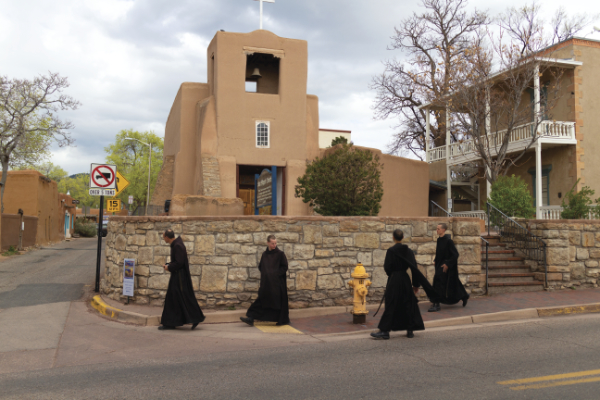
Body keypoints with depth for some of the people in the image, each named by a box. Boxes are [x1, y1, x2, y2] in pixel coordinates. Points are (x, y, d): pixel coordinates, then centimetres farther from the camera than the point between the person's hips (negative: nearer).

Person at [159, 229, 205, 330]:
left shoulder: (178, 246, -20)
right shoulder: (175, 245, 11)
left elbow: (179, 262, -24)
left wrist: (169, 267, -11)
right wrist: (167, 265, 7)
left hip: (180, 277, -11)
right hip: (176, 277, 11)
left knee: (184, 298, -4)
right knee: (171, 298, 11)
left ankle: (195, 319, 6)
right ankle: (170, 323, 17)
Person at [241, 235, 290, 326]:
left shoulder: (280, 254, -5)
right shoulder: (265, 254, 9)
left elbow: (284, 267, -6)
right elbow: (260, 267, 17)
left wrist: (275, 274, -12)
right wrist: (265, 273, 1)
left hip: (277, 283, -4)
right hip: (266, 283, 4)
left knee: (279, 301, 2)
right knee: (262, 300, 3)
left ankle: (283, 320, 17)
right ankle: (251, 318, 0)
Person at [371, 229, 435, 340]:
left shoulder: (391, 251, -12)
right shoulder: (408, 251, 2)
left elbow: (387, 268, -15)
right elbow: (414, 268, 2)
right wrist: (416, 284, 7)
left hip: (394, 280, -4)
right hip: (405, 280, 4)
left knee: (390, 305, -1)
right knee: (408, 304, 12)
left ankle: (385, 331, 1)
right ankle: (410, 330, 16)